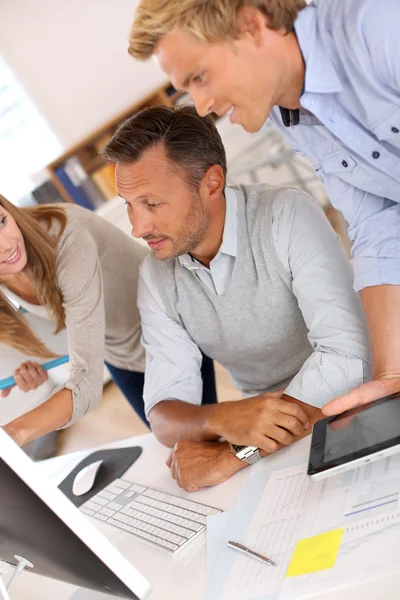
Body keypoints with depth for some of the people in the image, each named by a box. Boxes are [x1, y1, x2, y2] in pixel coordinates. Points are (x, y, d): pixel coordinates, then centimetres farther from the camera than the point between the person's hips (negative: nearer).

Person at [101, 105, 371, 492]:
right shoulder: (156, 277, -2)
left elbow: (346, 357, -27)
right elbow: (163, 415, -6)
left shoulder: (287, 218, -17)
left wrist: (234, 455, -29)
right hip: (270, 435, 5)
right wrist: (221, 419, -28)